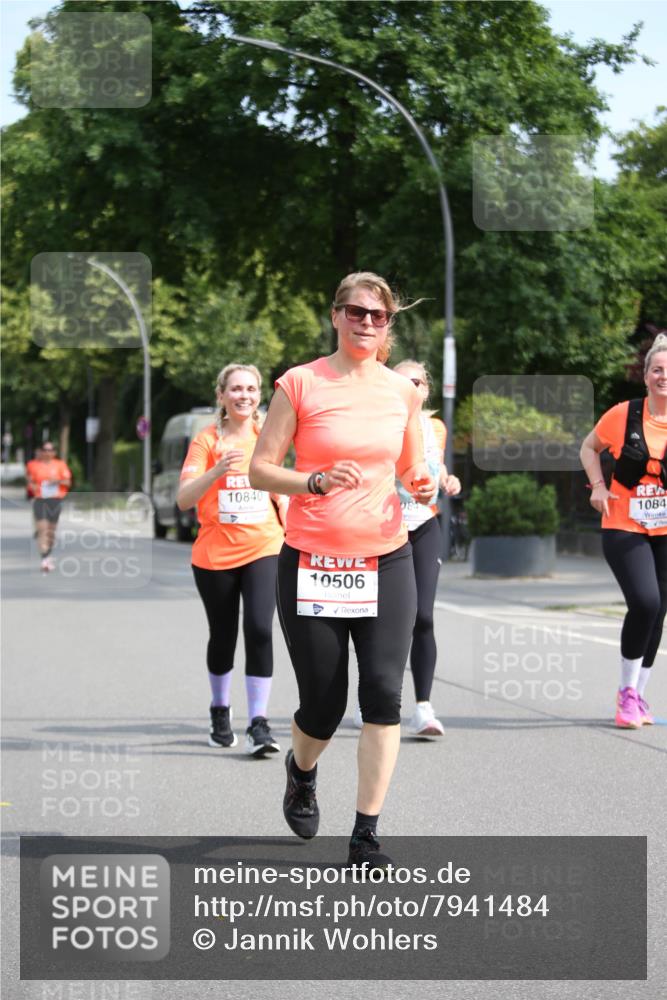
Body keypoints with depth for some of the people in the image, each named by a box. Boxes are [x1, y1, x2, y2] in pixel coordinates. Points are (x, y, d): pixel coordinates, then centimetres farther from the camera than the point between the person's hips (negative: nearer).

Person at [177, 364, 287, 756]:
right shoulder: (207, 440, -5)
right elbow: (184, 499, -15)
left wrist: (289, 534, 16)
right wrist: (217, 470, -31)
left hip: (263, 550, 1)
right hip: (215, 554, -1)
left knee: (259, 630, -16)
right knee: (223, 636, 10)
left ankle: (259, 723, -13)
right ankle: (221, 712, 33)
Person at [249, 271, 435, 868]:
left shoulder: (403, 392, 8)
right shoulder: (301, 383, -3)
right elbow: (260, 470, -3)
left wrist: (422, 487, -3)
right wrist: (317, 482, -19)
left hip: (385, 561, 2)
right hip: (311, 564, -2)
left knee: (384, 693, -10)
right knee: (322, 706, 3)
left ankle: (366, 836, -2)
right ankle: (302, 770, 40)